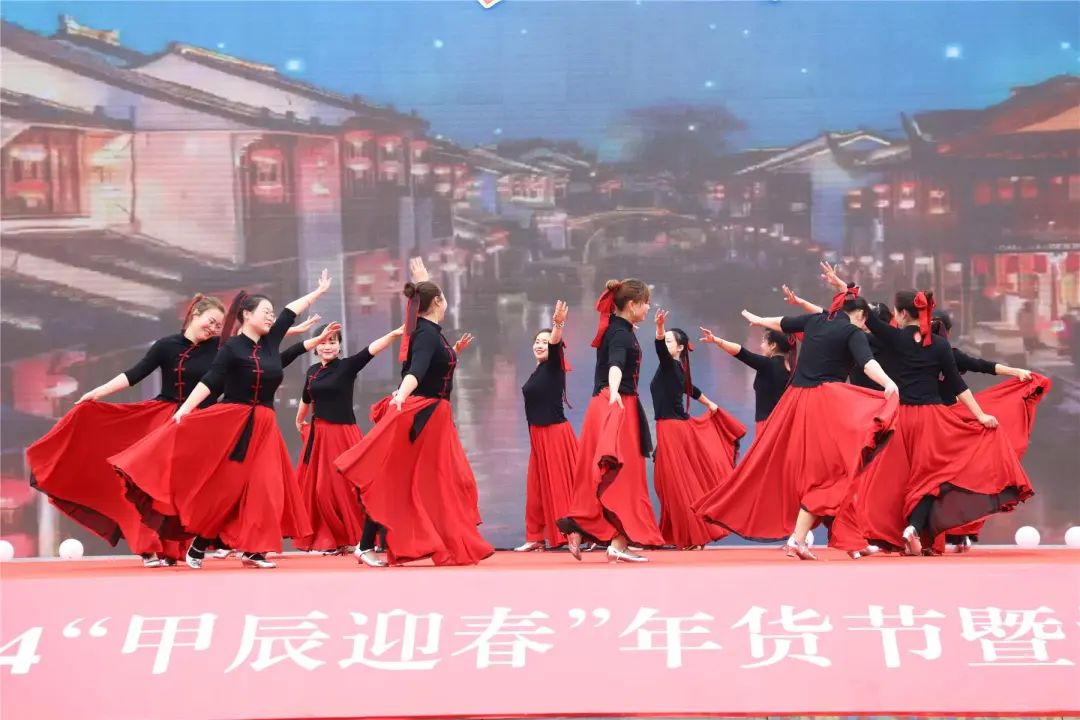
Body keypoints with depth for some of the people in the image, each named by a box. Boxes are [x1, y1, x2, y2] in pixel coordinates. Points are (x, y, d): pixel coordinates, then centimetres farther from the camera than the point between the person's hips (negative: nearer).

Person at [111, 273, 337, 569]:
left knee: (262, 487, -2)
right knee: (221, 486, -6)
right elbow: (209, 381, -13)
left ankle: (252, 550, 0)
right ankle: (198, 545, 2)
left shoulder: (270, 341, 9)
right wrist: (184, 409, -23)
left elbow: (292, 310, 20)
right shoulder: (232, 347, -7)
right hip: (231, 422, -6)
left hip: (263, 426, 6)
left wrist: (321, 290, 30)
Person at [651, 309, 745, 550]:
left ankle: (694, 537, 0)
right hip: (680, 427, 9)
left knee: (679, 485, -3)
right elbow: (692, 390, 30)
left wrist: (660, 328, -50)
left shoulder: (669, 366, -11)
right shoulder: (677, 369, 13)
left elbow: (660, 349, -32)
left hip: (671, 428, -9)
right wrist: (710, 405, 45)